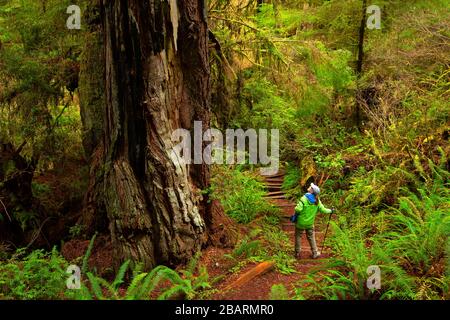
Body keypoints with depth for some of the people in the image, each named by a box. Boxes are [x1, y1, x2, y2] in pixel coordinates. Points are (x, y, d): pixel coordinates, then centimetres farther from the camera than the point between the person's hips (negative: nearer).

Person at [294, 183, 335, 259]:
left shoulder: (304, 198, -22)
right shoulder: (317, 201, -7)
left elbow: (298, 209, -30)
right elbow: (323, 210, -2)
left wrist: (296, 210, -7)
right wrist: (330, 211, 16)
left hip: (301, 222, -4)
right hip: (310, 223, 4)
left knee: (298, 236, 14)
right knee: (311, 237, 18)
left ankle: (297, 253, 22)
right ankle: (315, 253, 23)